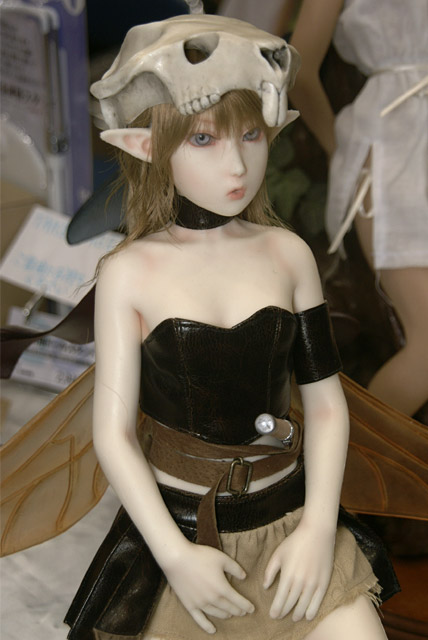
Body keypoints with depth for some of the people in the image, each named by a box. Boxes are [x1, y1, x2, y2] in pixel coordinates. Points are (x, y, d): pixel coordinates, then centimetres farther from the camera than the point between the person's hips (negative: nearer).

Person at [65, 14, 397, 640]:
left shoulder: (288, 254, -3)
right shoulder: (129, 272, -9)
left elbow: (325, 402, 0)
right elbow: (113, 430, -8)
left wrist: (319, 527, -8)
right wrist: (174, 553, -12)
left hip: (288, 522, 2)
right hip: (174, 524, -1)